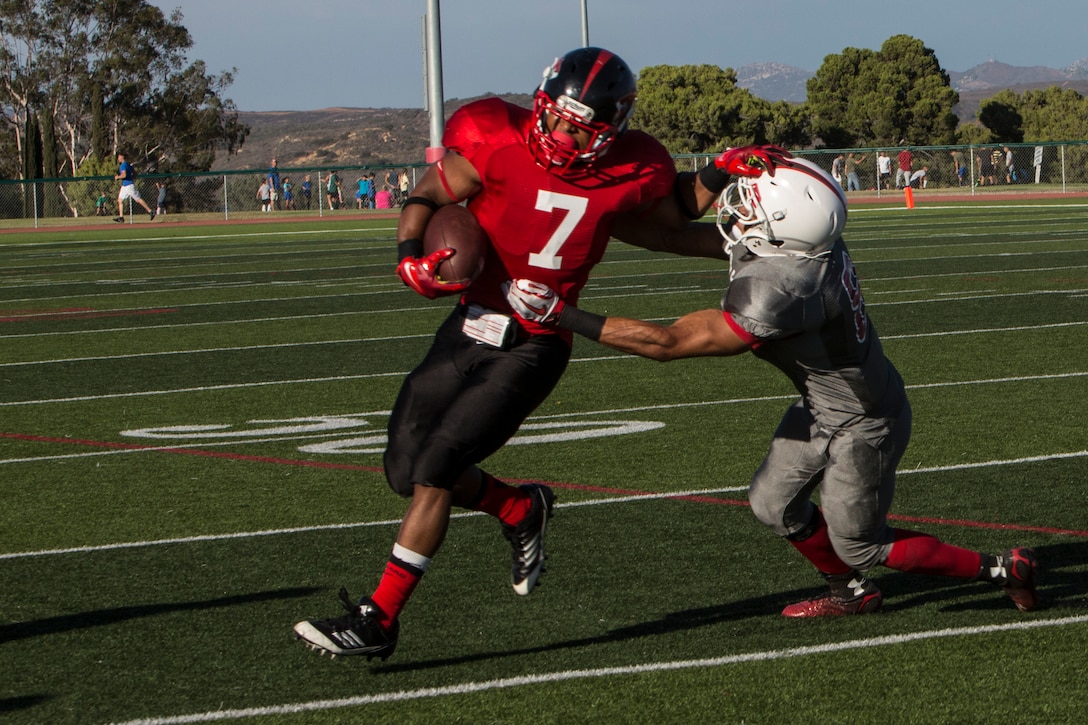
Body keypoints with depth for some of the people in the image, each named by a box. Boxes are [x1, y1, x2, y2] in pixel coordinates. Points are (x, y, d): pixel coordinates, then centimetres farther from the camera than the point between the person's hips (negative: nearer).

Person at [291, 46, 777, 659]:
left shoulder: (626, 175, -9)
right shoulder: (497, 143, -13)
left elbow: (670, 215, 15)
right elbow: (427, 197, 0)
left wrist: (722, 173, -1)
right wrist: (411, 258, -18)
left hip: (533, 349, -3)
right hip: (468, 328, 3)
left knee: (434, 471, -13)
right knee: (406, 470, 9)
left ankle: (378, 619, -5)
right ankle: (522, 509, 34)